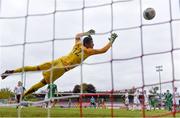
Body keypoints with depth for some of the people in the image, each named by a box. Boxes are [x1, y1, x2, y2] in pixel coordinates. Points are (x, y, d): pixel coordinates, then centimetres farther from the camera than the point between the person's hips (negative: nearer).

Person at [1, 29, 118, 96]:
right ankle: (21, 96, -2)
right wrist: (112, 40, 7)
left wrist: (87, 32, 40)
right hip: (62, 68, -6)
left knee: (36, 68, 8)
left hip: (59, 61, 6)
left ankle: (11, 71, 4)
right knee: (43, 82, 0)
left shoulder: (78, 44, 13)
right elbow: (103, 50, -3)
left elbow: (77, 35, 35)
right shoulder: (88, 51, -5)